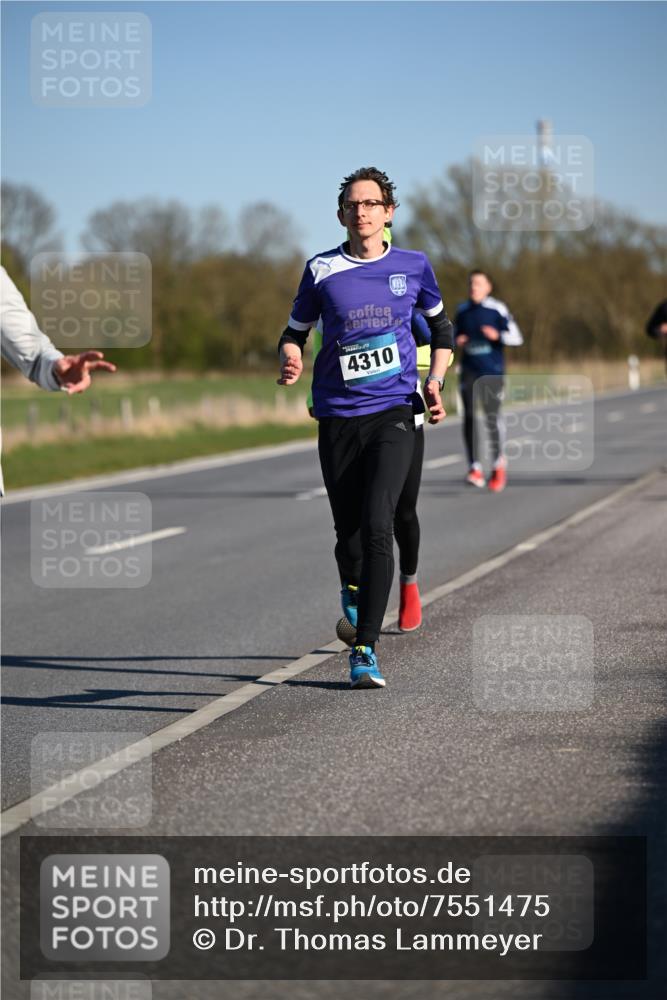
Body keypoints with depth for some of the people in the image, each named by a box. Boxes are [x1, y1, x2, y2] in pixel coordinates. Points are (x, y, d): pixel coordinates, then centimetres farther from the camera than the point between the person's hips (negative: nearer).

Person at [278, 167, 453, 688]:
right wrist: (291, 359, -10)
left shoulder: (414, 266, 5)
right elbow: (295, 332, 13)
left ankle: (365, 648, -16)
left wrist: (435, 380, 5)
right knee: (348, 533, 6)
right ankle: (353, 591, 43)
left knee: (377, 526, -19)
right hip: (338, 418, 1)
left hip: (394, 414, -1)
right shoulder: (322, 270, 3)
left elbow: (441, 327, 20)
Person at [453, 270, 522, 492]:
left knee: (492, 416, -2)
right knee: (469, 415, -10)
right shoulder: (462, 311, 11)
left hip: (492, 371, -3)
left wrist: (497, 336, -23)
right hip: (469, 371, 3)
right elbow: (455, 335, 24)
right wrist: (457, 341, 0)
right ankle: (475, 468, -10)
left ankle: (499, 463, 22)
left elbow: (516, 338, -4)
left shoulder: (497, 309, -2)